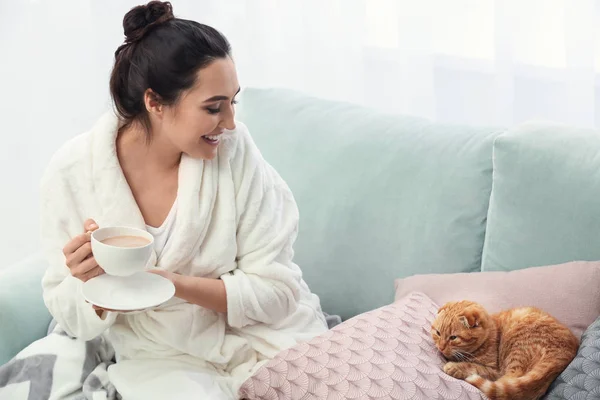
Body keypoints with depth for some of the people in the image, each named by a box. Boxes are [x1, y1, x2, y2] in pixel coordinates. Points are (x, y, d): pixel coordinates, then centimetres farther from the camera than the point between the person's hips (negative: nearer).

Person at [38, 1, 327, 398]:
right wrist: (92, 284, -25)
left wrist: (176, 284, -25)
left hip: (263, 337, 1)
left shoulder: (234, 147, -14)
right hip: (164, 358, 0)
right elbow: (73, 317, -3)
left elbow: (278, 289, -11)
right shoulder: (73, 174, -13)